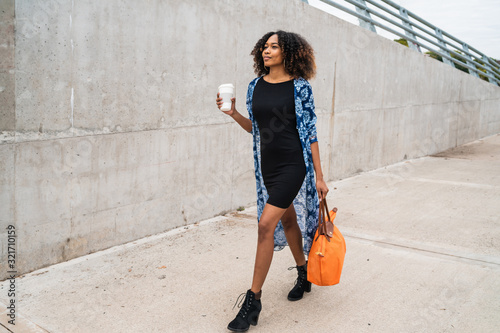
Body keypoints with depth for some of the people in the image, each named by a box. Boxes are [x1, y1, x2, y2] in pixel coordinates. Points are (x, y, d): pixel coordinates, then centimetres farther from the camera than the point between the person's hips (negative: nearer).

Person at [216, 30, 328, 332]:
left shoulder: (300, 87, -7)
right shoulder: (256, 86, 7)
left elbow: (310, 132, -6)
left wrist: (319, 177, -7)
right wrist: (234, 113, -3)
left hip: (293, 163, -6)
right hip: (267, 163, 6)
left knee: (266, 224, -12)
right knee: (287, 220, 18)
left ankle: (253, 299, -1)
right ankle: (304, 275, 39)